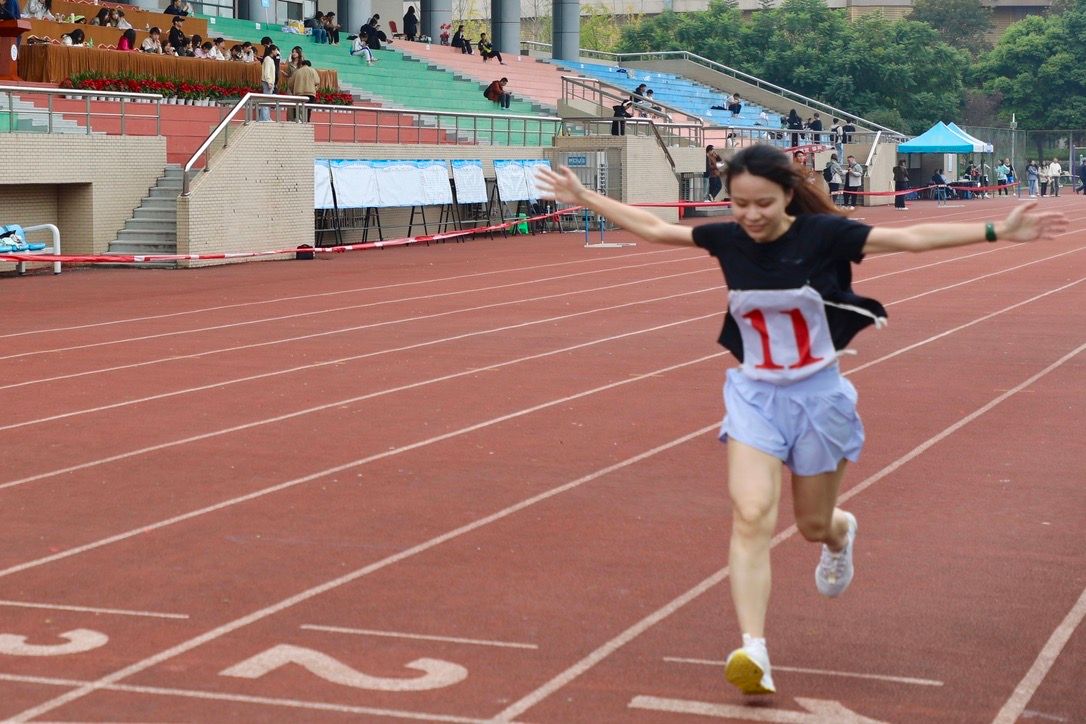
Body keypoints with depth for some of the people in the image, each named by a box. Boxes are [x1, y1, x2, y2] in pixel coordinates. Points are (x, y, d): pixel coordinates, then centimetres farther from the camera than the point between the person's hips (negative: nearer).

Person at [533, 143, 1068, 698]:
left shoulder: (824, 234, -15)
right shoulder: (728, 239, -6)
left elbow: (913, 238, -15)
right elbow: (653, 228, 6)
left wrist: (998, 231, -21)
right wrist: (584, 198, 8)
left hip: (818, 395, -1)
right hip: (754, 395, 1)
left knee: (814, 524, 14)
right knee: (751, 515, -18)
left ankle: (840, 532, 53)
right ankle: (753, 651, -21)